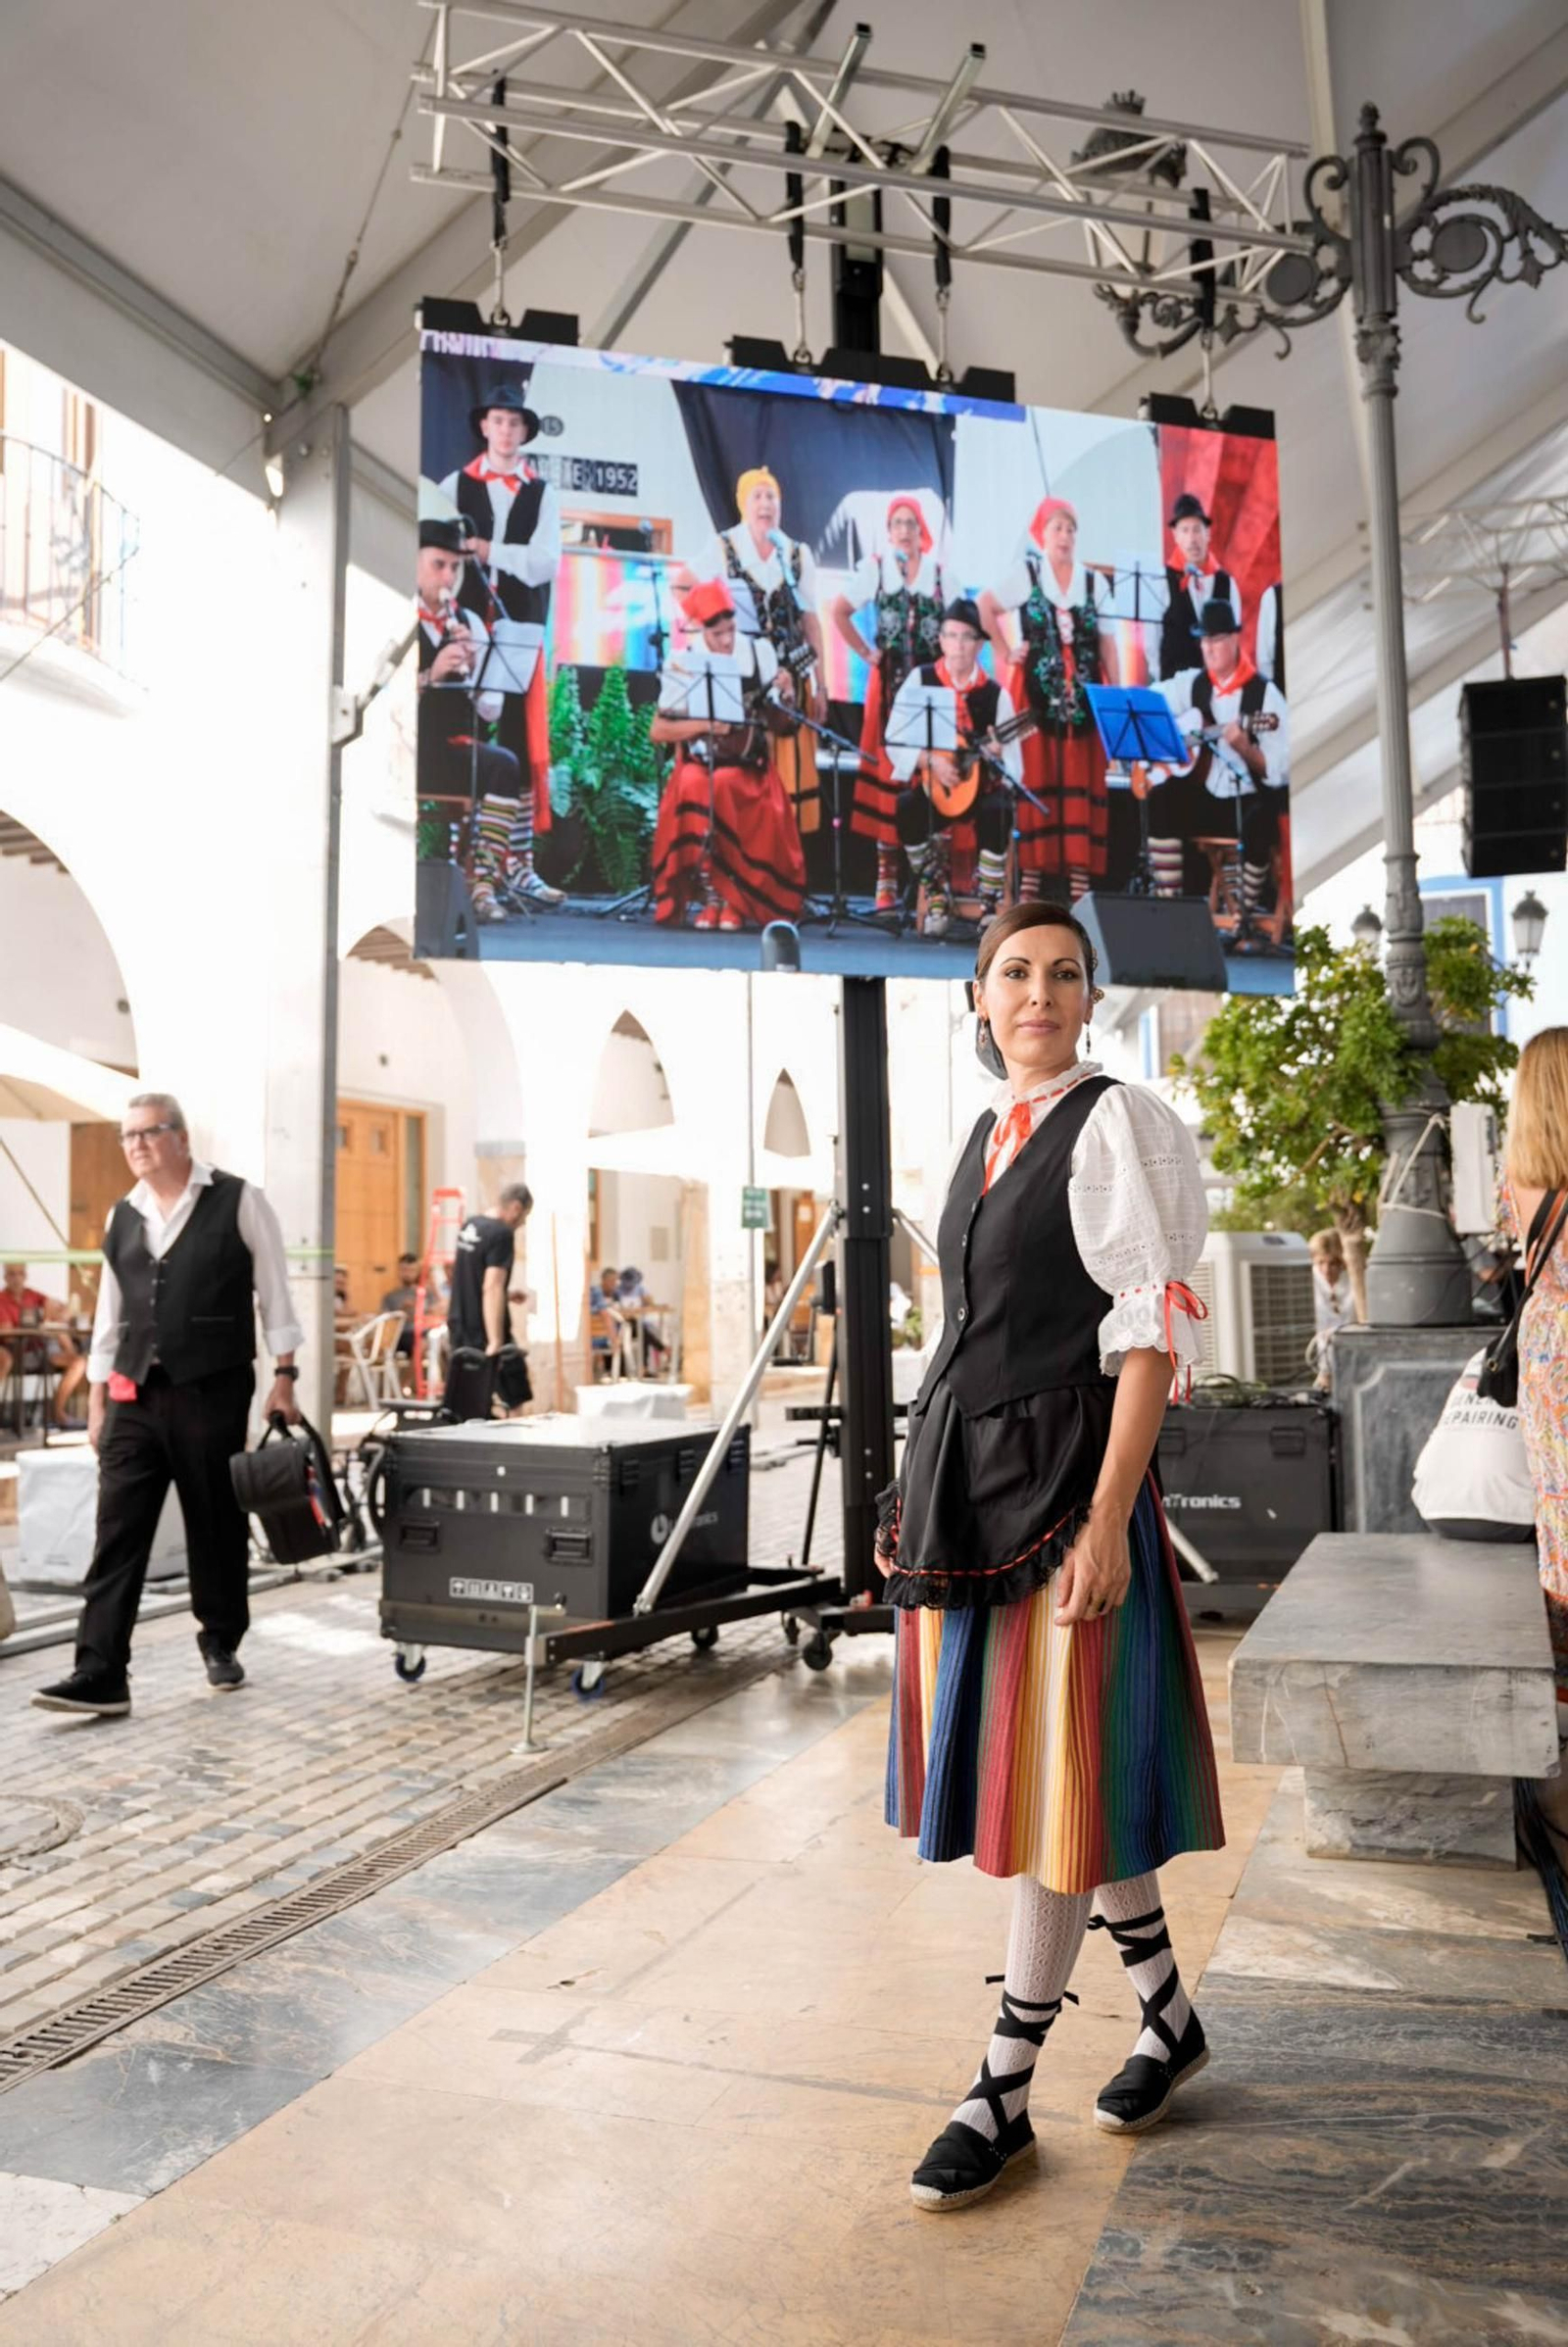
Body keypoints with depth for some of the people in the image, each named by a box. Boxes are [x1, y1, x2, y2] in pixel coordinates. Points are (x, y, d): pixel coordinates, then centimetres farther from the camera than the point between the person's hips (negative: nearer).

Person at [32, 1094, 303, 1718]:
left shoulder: (238, 1202, -3)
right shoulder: (122, 1217, 11)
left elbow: (273, 1295, -2)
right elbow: (110, 1316, 15)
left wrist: (283, 1377, -5)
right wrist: (97, 1400, 13)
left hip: (212, 1393, -4)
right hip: (135, 1397, 4)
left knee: (217, 1527, 8)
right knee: (117, 1532, -3)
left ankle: (221, 1643, 28)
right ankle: (100, 1674, -2)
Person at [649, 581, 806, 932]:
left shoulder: (759, 652, 1)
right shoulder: (684, 664, -2)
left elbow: (781, 725, 3)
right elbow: (658, 729, -2)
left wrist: (785, 699, -18)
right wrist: (704, 724, -15)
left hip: (748, 768, 0)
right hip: (699, 764, 0)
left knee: (723, 787, -31)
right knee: (693, 788, -33)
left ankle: (734, 898, -17)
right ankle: (708, 890, -21)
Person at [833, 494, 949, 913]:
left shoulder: (941, 571, 10)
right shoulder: (874, 567, 7)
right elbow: (840, 612, 7)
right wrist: (866, 653, 2)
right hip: (889, 682, -1)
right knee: (888, 771, -4)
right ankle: (887, 879, -2)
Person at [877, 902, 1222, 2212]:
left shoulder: (1116, 1125, -8)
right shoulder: (986, 1137, 14)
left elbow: (1154, 1329, -14)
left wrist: (1107, 1521, -19)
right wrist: (925, 1488, 13)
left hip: (1059, 1476, -8)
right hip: (960, 1475, 8)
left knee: (1057, 1775, 2)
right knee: (1011, 1760, 15)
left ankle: (1004, 2097, 18)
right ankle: (1169, 2016, 36)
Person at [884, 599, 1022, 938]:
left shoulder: (995, 693, -1)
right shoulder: (920, 680, 0)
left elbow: (1012, 764, -3)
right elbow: (896, 741, -7)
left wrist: (997, 756, -27)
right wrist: (929, 761, -24)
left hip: (982, 785, 0)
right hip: (930, 784, 0)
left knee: (998, 811, -33)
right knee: (907, 807, -32)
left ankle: (991, 905, -17)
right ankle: (938, 898, -14)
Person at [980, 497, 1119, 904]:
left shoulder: (1093, 582, 13)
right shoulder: (1025, 573, 5)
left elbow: (1106, 641, 10)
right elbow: (985, 607, -2)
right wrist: (1005, 655, -5)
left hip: (1085, 695, 3)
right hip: (1036, 692, -3)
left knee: (1082, 783, -1)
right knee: (1036, 778, -5)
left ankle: (1080, 878, 0)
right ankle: (1031, 878, -2)